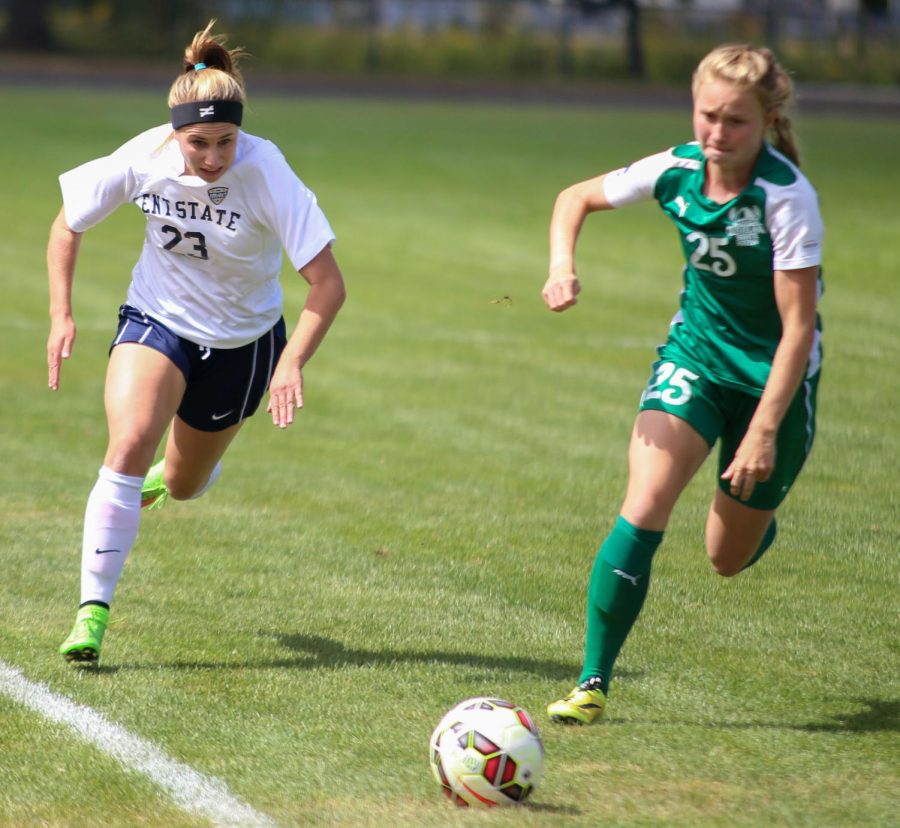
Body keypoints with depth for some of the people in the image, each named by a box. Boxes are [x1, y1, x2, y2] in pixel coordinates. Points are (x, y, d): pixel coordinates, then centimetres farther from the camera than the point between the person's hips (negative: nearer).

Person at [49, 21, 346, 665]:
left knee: (184, 487, 16)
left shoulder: (267, 173, -29)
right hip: (157, 322, 0)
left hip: (242, 342, 0)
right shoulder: (144, 159, -21)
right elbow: (68, 225, -2)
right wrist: (61, 315, -10)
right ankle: (93, 611, -20)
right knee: (128, 445, -26)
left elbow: (329, 284, -28)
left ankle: (176, 471, 57)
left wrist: (292, 364, -38)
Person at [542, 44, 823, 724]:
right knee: (643, 510, -20)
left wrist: (765, 431, -27)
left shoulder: (787, 196, -26)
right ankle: (593, 684, -16)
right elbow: (577, 197, 6)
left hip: (772, 377, -3)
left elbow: (799, 325, -24)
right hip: (694, 354, 3)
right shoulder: (678, 170, -12)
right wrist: (562, 266, -14)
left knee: (729, 558, 12)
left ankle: (754, 516, 52)